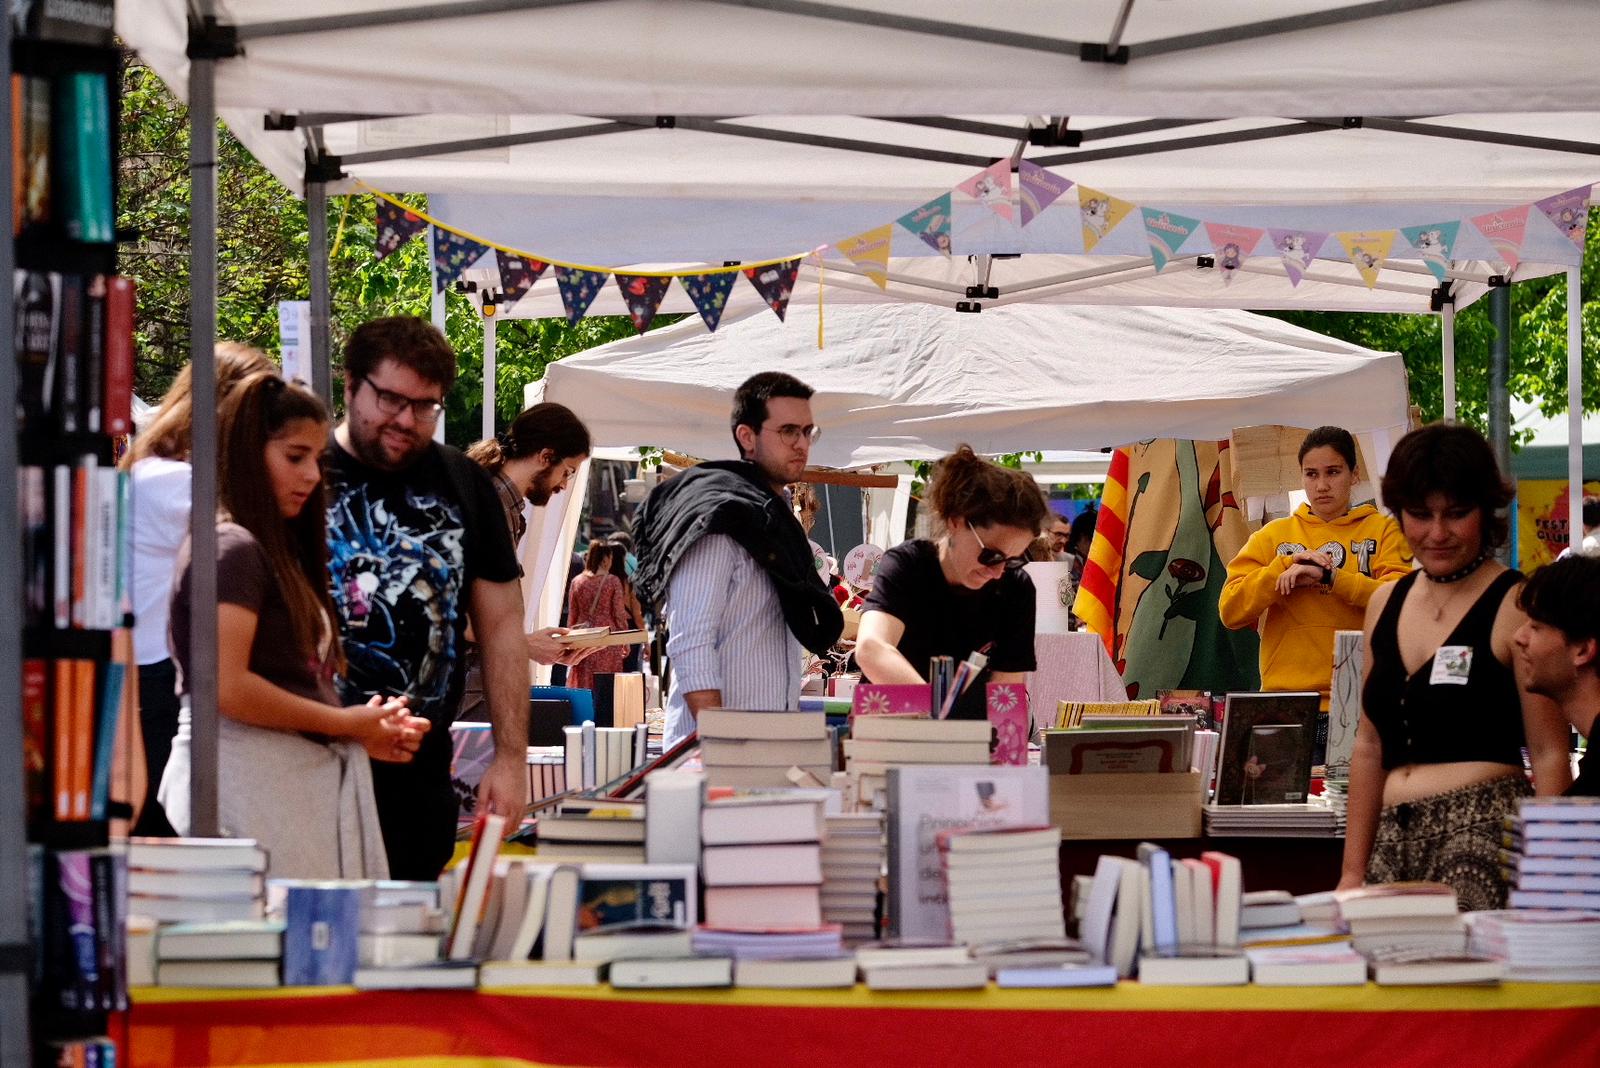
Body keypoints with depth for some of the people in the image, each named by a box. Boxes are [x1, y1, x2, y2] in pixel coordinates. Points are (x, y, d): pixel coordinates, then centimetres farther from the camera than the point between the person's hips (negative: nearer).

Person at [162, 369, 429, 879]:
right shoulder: (232, 548, -8)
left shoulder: (278, 549, 22)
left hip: (299, 775, 9)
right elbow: (226, 687, -18)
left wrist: (366, 734, 6)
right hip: (253, 774, -9)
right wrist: (346, 725, -10)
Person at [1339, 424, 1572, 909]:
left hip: (1486, 835, -6)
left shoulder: (1515, 607, -2)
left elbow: (1549, 755, -5)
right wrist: (1353, 871, 15)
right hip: (1395, 840, 6)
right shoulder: (1386, 604, 16)